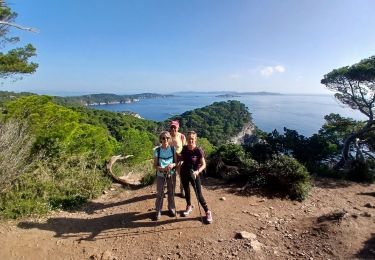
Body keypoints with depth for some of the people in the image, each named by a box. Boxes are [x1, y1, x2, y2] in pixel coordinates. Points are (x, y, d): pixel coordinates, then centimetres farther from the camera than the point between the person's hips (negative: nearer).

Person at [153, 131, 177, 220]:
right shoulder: (157, 150, -9)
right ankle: (158, 210, 23)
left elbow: (176, 162, 1)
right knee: (159, 193, 6)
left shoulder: (173, 149, -5)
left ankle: (171, 208, 33)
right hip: (160, 175, -1)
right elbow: (155, 165, -6)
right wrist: (162, 168, -24)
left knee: (171, 192, 13)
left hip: (171, 174, 1)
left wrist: (173, 165, -21)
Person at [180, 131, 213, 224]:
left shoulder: (198, 150, -18)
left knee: (199, 194, -4)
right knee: (186, 191, 18)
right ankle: (189, 207, 42)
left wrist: (197, 171, -33)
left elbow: (203, 164, -17)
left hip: (193, 174, -4)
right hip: (184, 173, 5)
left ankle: (208, 212, 13)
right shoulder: (184, 148, -4)